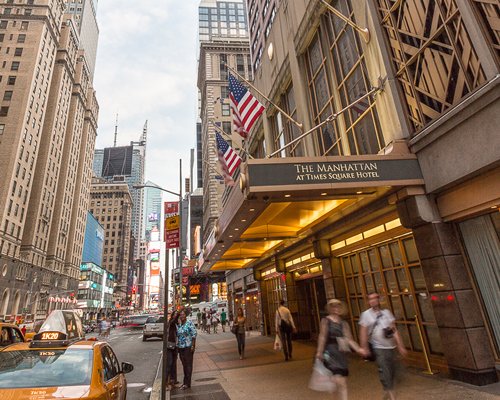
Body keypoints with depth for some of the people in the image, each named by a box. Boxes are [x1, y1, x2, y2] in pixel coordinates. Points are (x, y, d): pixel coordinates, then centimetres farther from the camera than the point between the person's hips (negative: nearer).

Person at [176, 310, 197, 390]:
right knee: (184, 365, 14)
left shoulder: (189, 323, -10)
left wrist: (193, 346, -16)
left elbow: (194, 335, -12)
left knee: (188, 365, 1)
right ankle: (185, 382, 25)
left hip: (188, 347, -6)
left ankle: (187, 383, 8)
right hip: (180, 347, 6)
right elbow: (177, 335, 17)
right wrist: (177, 347, 12)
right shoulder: (179, 325, 9)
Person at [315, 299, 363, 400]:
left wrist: (358, 349, -12)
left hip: (341, 354, 6)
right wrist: (319, 352, -21)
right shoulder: (326, 321, -5)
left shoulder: (344, 323, 10)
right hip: (330, 353, -6)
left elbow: (349, 339, 3)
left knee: (343, 382, 11)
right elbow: (322, 337, -13)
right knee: (340, 382, -15)